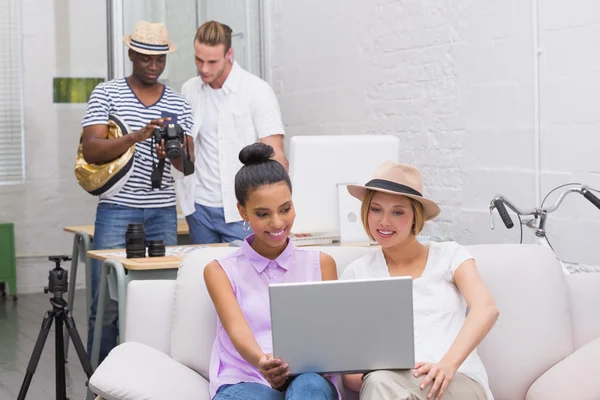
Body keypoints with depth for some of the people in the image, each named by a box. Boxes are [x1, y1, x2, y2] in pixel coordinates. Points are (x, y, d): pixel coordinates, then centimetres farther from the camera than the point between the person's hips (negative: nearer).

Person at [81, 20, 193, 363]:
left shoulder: (179, 105, 12)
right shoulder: (106, 94, 4)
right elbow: (91, 150, -7)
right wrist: (137, 136, -20)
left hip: (163, 212, 3)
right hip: (116, 210, -3)